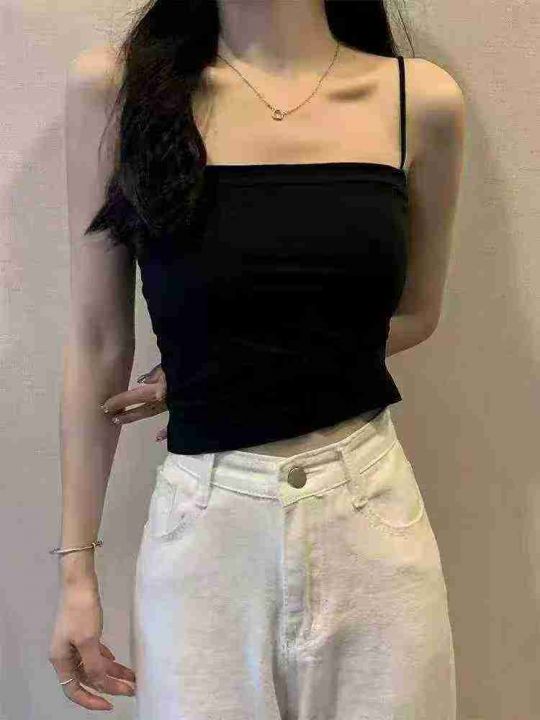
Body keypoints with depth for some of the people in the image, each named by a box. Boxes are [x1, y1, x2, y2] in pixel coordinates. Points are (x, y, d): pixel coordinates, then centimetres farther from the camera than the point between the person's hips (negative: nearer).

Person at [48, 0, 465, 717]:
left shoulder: (421, 97, -1)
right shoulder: (114, 85, -3)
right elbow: (98, 344, 0)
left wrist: (236, 371, -3)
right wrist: (76, 567, 2)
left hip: (373, 519, 2)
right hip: (205, 528, -1)